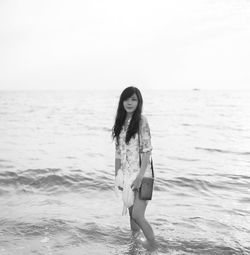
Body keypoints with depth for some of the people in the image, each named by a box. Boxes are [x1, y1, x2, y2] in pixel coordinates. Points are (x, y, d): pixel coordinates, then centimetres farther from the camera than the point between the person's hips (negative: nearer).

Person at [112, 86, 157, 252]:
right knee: (131, 214, 13)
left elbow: (147, 150, -13)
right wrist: (117, 176, 11)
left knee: (137, 216, -9)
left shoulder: (141, 120, -9)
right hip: (126, 174, 6)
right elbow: (118, 152, 12)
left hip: (141, 173, -6)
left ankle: (153, 247, 9)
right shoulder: (121, 122, 8)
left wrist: (140, 176, -17)